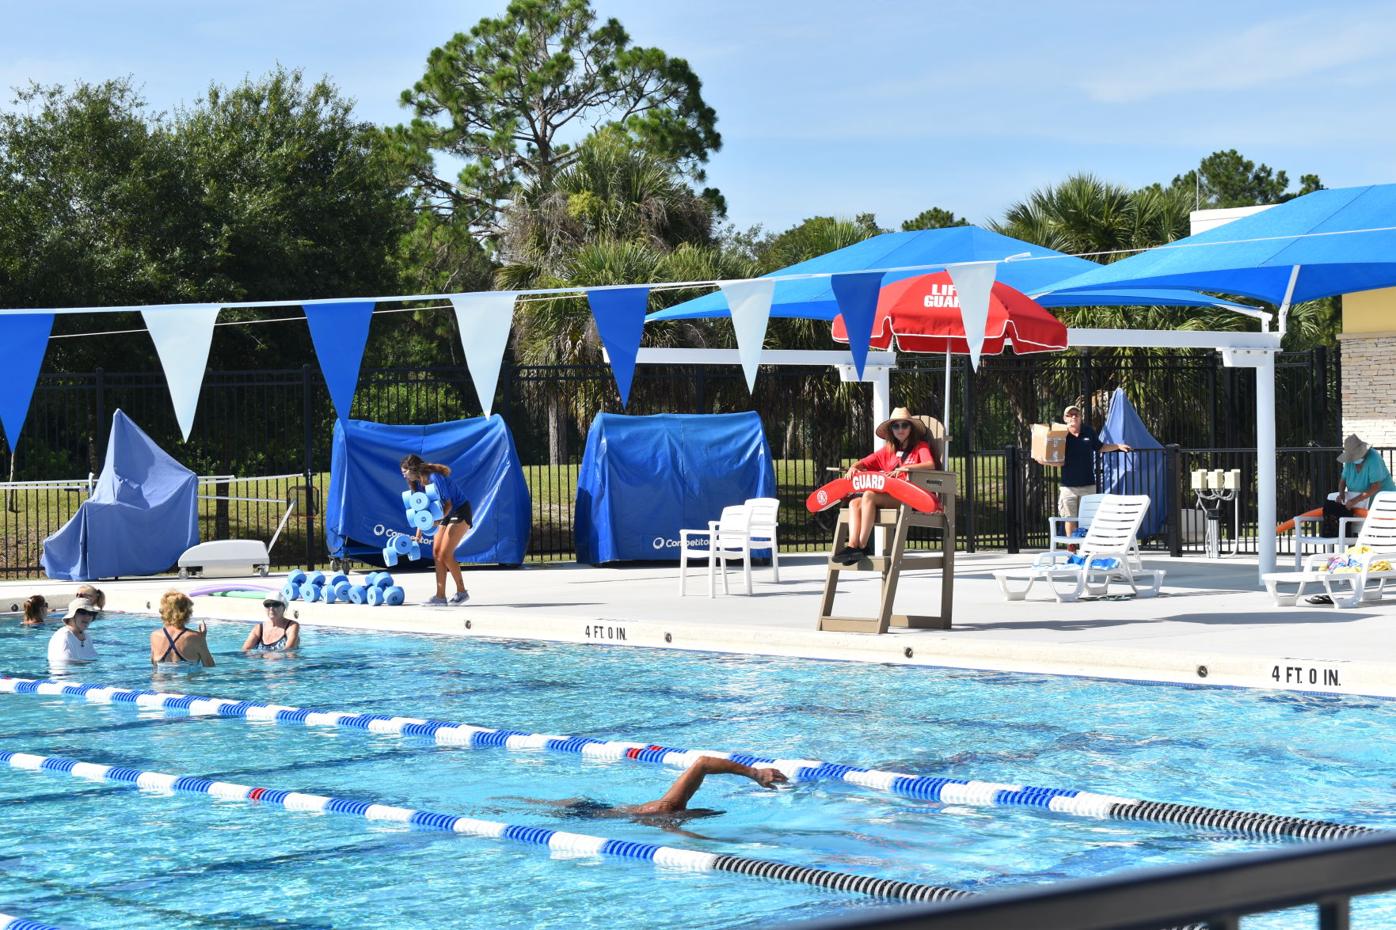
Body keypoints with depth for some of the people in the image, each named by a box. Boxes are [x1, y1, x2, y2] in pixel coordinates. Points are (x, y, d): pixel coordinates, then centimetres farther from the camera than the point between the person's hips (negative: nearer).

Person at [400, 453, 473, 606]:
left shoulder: (434, 477, -24)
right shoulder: (417, 482, 2)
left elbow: (448, 504, -23)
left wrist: (439, 519, -38)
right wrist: (419, 532, 7)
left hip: (460, 512, -9)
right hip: (446, 514, 9)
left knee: (445, 554, -14)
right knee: (436, 553, 1)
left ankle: (462, 592, -2)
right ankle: (440, 596, 0)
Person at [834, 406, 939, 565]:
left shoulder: (920, 446, 5)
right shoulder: (888, 450, 22)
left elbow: (931, 465, -15)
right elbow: (864, 463, 22)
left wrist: (905, 468, -29)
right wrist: (853, 467, -2)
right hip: (890, 495, 7)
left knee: (869, 495, -27)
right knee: (854, 503, -13)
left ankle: (862, 546, -28)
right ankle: (853, 545, -33)